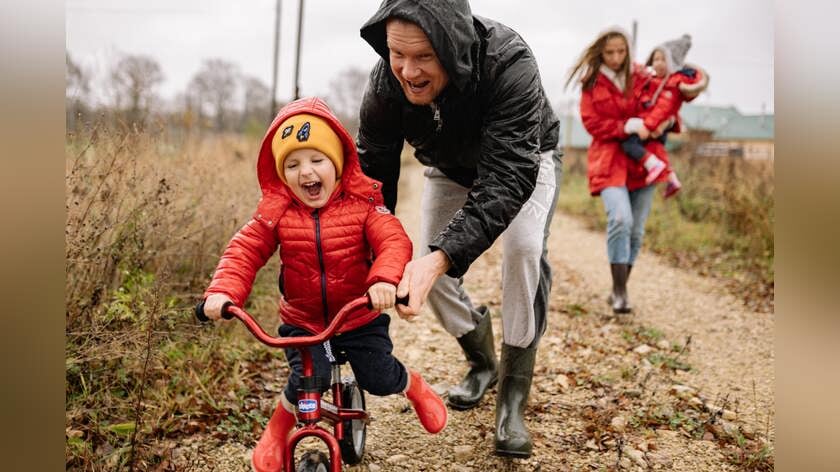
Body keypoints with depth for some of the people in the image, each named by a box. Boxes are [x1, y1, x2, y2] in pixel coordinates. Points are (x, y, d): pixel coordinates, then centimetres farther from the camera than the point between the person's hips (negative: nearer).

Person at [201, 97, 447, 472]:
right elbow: (244, 251, -14)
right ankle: (275, 432, 12)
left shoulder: (361, 204, -15)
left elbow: (394, 241, -26)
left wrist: (385, 279, -47)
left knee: (380, 379, 1)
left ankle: (416, 387, 39)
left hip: (360, 317, 0)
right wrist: (223, 291, -32)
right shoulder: (276, 212, -10)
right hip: (302, 321, 0)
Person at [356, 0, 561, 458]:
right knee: (428, 268, -7)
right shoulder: (386, 82, -30)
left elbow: (508, 178, -47)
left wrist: (441, 257, -60)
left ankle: (512, 399, -13)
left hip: (522, 162, -3)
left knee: (524, 249, -28)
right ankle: (482, 362, 23)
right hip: (451, 169, 4)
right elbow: (371, 172, -24)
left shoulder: (509, 64, -42)